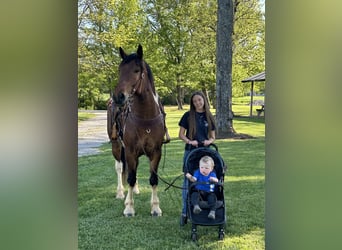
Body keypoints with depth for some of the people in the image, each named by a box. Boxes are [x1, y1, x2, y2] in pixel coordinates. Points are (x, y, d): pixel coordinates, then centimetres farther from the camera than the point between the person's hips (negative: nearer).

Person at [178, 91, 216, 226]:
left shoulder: (209, 117, 7)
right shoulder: (188, 116, 0)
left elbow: (213, 137, 10)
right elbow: (181, 134, 1)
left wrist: (209, 141, -12)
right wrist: (189, 141, -17)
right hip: (190, 152, -2)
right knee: (188, 182, 2)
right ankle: (185, 213, 9)